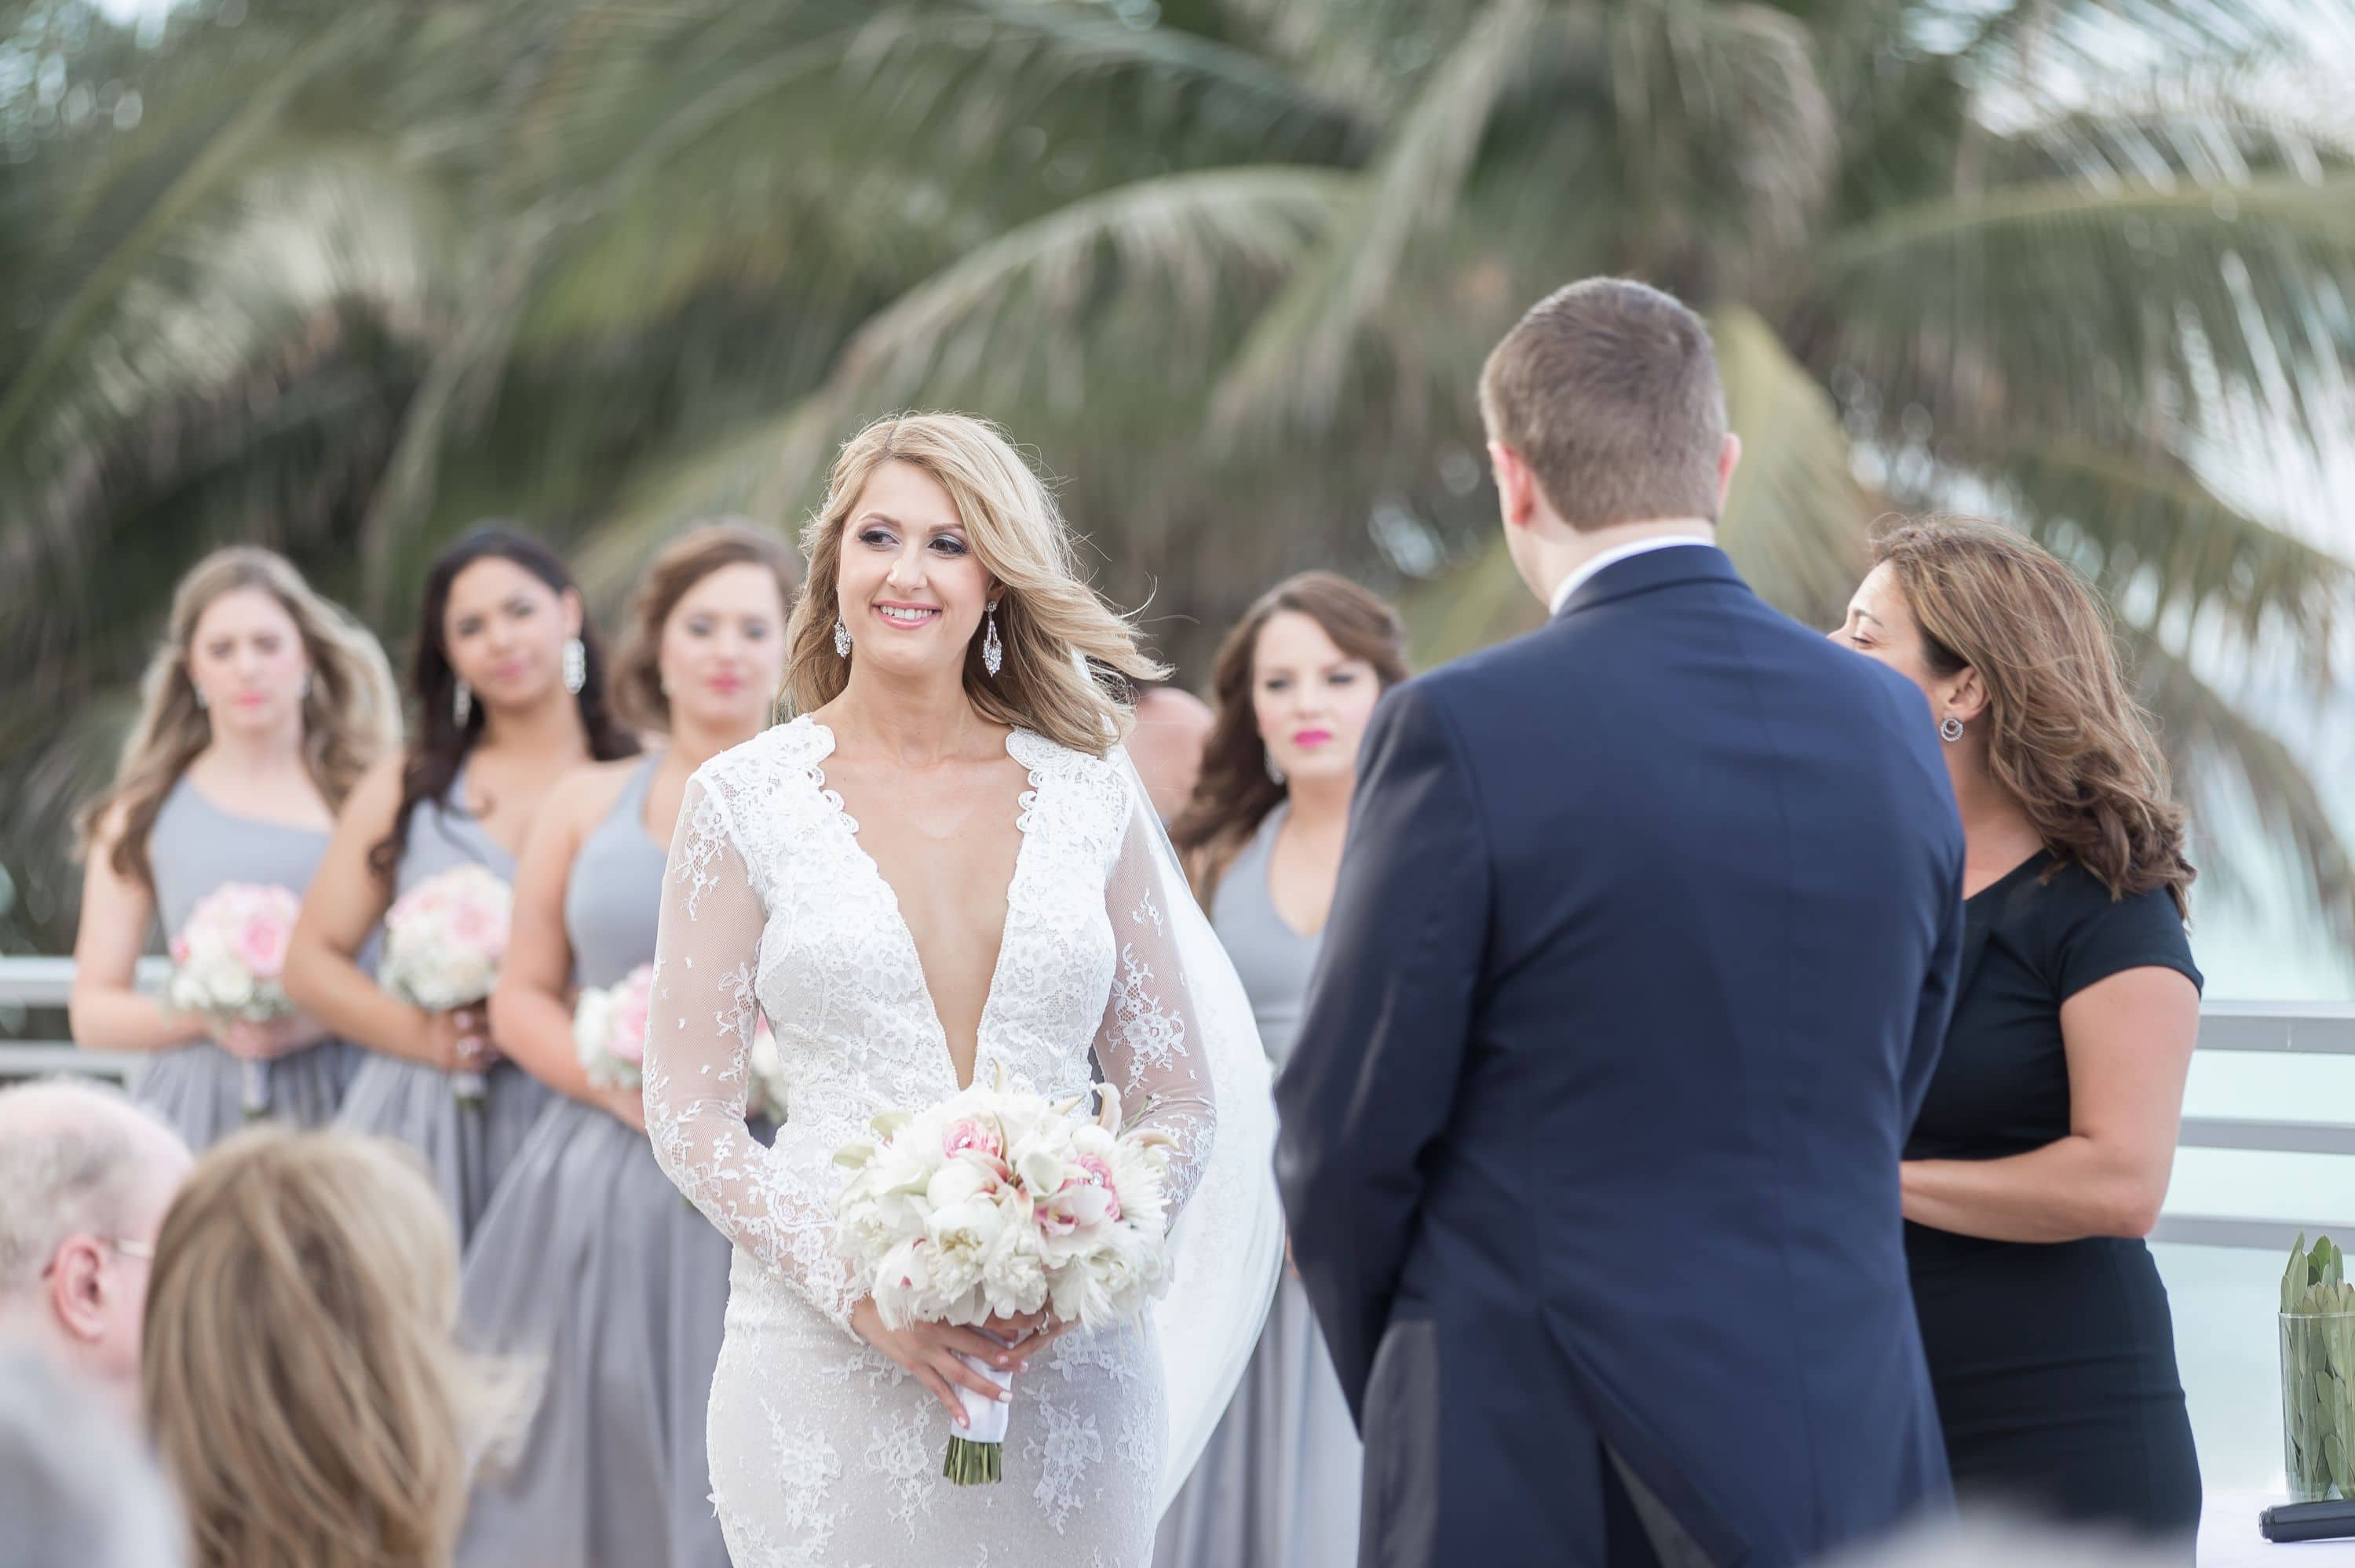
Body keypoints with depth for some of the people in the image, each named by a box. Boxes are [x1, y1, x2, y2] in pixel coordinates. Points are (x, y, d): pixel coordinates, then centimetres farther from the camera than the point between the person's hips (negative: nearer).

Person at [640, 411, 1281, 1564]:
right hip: (826, 1368, -1)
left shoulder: (1089, 794, 7)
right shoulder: (744, 800, 2)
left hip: (1066, 1369, 2)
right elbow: (688, 1114, 0)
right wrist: (862, 1294, -13)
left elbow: (1182, 1103, 8)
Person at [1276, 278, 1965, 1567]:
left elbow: (1347, 1134, -7)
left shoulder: (1459, 733, -12)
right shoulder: (1890, 725, 5)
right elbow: (1887, 1106, 12)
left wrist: (1396, 1401, 10)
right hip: (1853, 1463, 5)